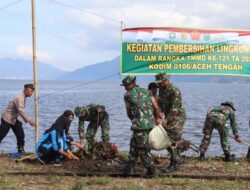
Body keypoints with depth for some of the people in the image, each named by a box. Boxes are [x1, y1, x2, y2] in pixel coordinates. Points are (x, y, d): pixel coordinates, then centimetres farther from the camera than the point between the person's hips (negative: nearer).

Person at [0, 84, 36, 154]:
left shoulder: (23, 97, 7)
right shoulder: (19, 98, -24)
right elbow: (21, 111, -34)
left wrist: (27, 120, 8)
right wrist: (30, 120, -40)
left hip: (14, 119, 9)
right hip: (7, 119, -9)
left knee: (21, 135, 1)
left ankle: (21, 150, 8)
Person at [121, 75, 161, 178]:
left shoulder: (127, 95, 1)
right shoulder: (146, 92, 12)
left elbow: (129, 113, 11)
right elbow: (156, 108, 9)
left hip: (140, 124, -6)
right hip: (150, 123, 6)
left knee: (142, 148, 4)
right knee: (134, 144, 19)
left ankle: (151, 170, 6)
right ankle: (129, 168, 22)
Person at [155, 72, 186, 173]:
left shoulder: (175, 91, -23)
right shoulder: (161, 89, 3)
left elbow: (175, 108, -27)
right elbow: (160, 103, 9)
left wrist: (166, 120, -30)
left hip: (177, 117, -9)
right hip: (168, 117, 9)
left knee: (173, 141, -9)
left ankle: (173, 164, -1)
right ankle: (178, 158, 26)